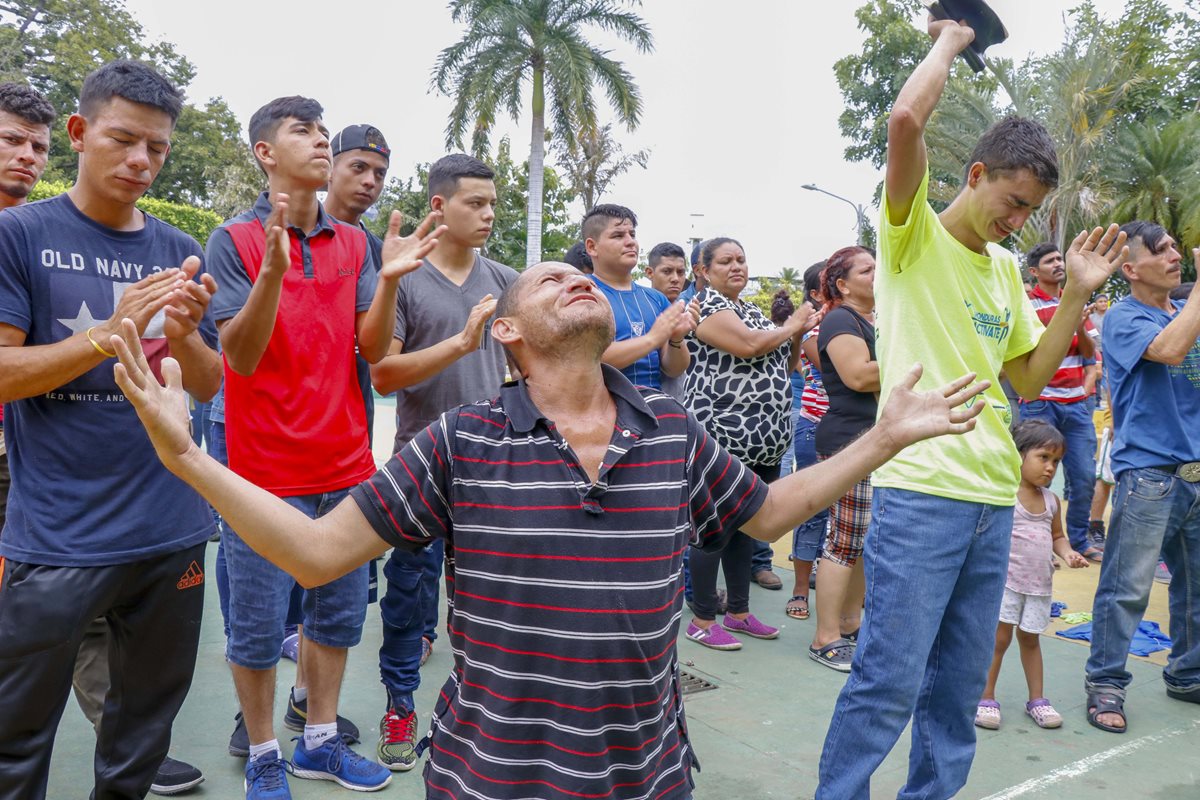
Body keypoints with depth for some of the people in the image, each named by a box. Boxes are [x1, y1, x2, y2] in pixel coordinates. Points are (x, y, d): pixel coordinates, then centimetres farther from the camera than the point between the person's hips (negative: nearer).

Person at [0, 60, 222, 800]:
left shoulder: (179, 253, 8)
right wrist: (109, 334, -22)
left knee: (146, 720, 15)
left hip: (170, 529, 4)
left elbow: (208, 386, 8)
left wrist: (185, 335, -14)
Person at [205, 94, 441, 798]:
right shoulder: (235, 240, -6)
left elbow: (373, 349, 1)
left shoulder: (354, 243, 7)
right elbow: (240, 357, -14)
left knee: (340, 615, 14)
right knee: (260, 627, 6)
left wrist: (389, 279, -16)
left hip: (346, 464, 5)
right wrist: (273, 269, -29)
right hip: (268, 469, -5)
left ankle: (320, 740, 32)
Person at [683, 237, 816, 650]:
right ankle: (703, 619, 9)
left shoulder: (753, 311, 20)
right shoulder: (707, 305, -6)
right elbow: (749, 345, -22)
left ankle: (738, 612, 25)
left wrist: (796, 336, 5)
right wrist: (791, 326, -6)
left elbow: (782, 367, 23)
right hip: (723, 435, -8)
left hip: (765, 439, 9)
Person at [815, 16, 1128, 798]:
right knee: (890, 679, -5)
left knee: (959, 684, 14)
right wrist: (951, 40, -2)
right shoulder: (915, 235, -3)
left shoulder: (1006, 267, 16)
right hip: (921, 490, -7)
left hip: (995, 496, 7)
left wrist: (1077, 294, 8)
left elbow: (1029, 379, 18)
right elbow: (907, 119, -19)